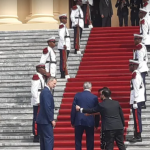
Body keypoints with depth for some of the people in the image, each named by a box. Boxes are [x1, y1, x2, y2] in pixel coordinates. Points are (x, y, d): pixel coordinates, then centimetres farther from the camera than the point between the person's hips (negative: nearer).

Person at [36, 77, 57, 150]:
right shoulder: (47, 92, -15)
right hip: (46, 120, -10)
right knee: (49, 138, -10)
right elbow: (47, 107, -21)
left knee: (44, 139, 10)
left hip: (42, 120, 10)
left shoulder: (45, 91, 16)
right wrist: (52, 120, -17)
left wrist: (51, 119, 17)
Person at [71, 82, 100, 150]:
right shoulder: (94, 97, -1)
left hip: (78, 121, 0)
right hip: (90, 122, 0)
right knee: (90, 141, 6)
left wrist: (72, 121, 7)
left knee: (78, 140, 6)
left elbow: (73, 109, 0)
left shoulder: (77, 95, -1)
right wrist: (96, 124, 10)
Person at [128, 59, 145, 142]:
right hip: (139, 99, 10)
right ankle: (137, 135, 19)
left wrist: (135, 101, -19)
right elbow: (142, 87, 18)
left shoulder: (135, 74, -15)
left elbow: (136, 88, -19)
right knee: (137, 118, 13)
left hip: (136, 100, -10)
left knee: (137, 118, -5)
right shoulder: (138, 73, 14)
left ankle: (138, 136, -2)